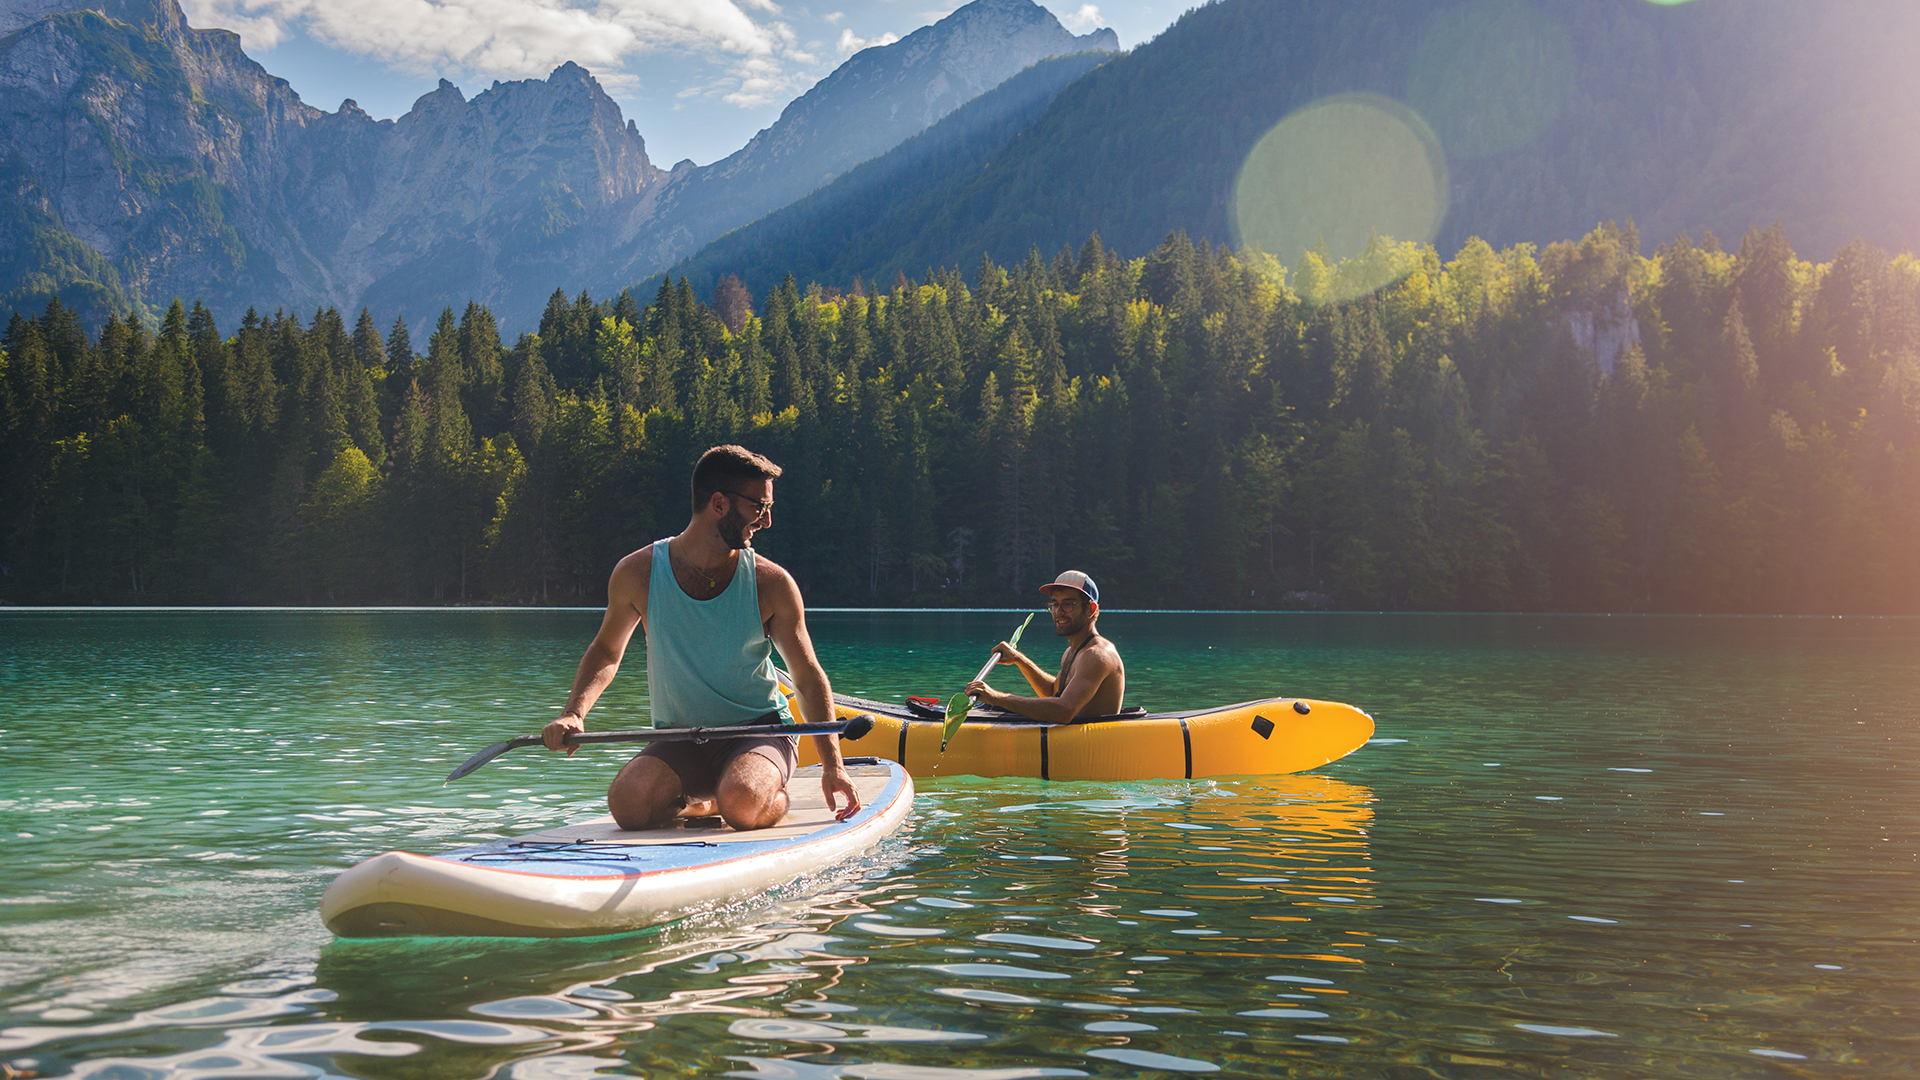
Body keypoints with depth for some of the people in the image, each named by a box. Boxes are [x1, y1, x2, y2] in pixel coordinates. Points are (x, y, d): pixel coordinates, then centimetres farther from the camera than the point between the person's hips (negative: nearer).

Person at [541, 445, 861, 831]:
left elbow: (808, 677, -1)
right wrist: (574, 714, -7)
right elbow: (607, 651, 11)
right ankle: (699, 803, 6)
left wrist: (832, 765, -11)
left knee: (742, 807, -34)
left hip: (759, 731, -2)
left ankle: (775, 797, 4)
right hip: (680, 744, 2)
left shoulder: (771, 583, -7)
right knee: (627, 804, -27)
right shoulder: (638, 574, -5)